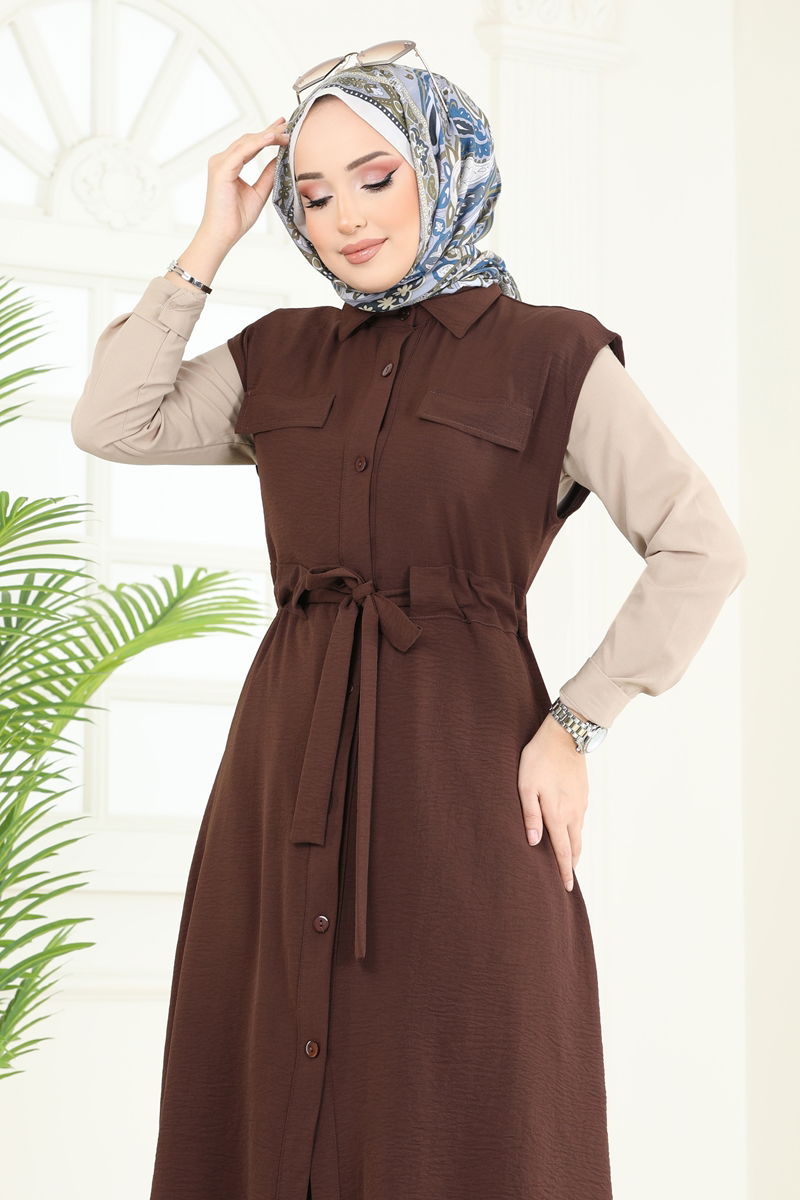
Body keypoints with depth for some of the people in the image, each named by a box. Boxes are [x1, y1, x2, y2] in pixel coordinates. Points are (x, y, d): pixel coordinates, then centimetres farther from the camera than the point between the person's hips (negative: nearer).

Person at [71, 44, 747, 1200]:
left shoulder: (551, 355, 1)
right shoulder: (280, 356, 14)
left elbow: (701, 550, -4)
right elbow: (113, 424, 3)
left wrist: (574, 727, -9)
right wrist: (209, 245, 5)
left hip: (463, 765, -4)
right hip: (292, 761, 4)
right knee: (280, 1104, 6)